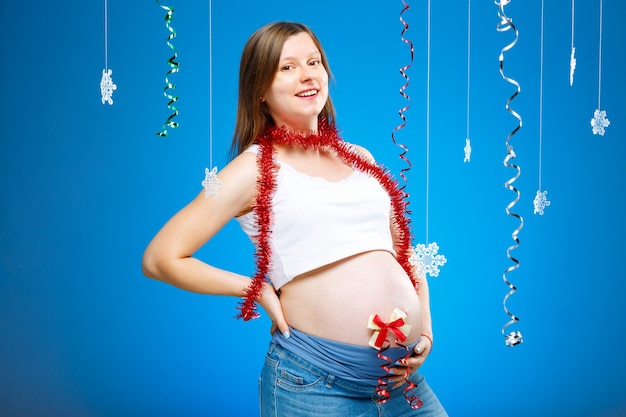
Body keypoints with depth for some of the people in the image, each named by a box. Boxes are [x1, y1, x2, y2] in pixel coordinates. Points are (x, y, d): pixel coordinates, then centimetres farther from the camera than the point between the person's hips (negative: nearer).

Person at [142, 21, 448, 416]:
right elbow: (162, 258, -6)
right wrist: (260, 290, -5)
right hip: (315, 381, -5)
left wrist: (426, 326, 6)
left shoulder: (360, 158, 13)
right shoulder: (256, 168, -3)